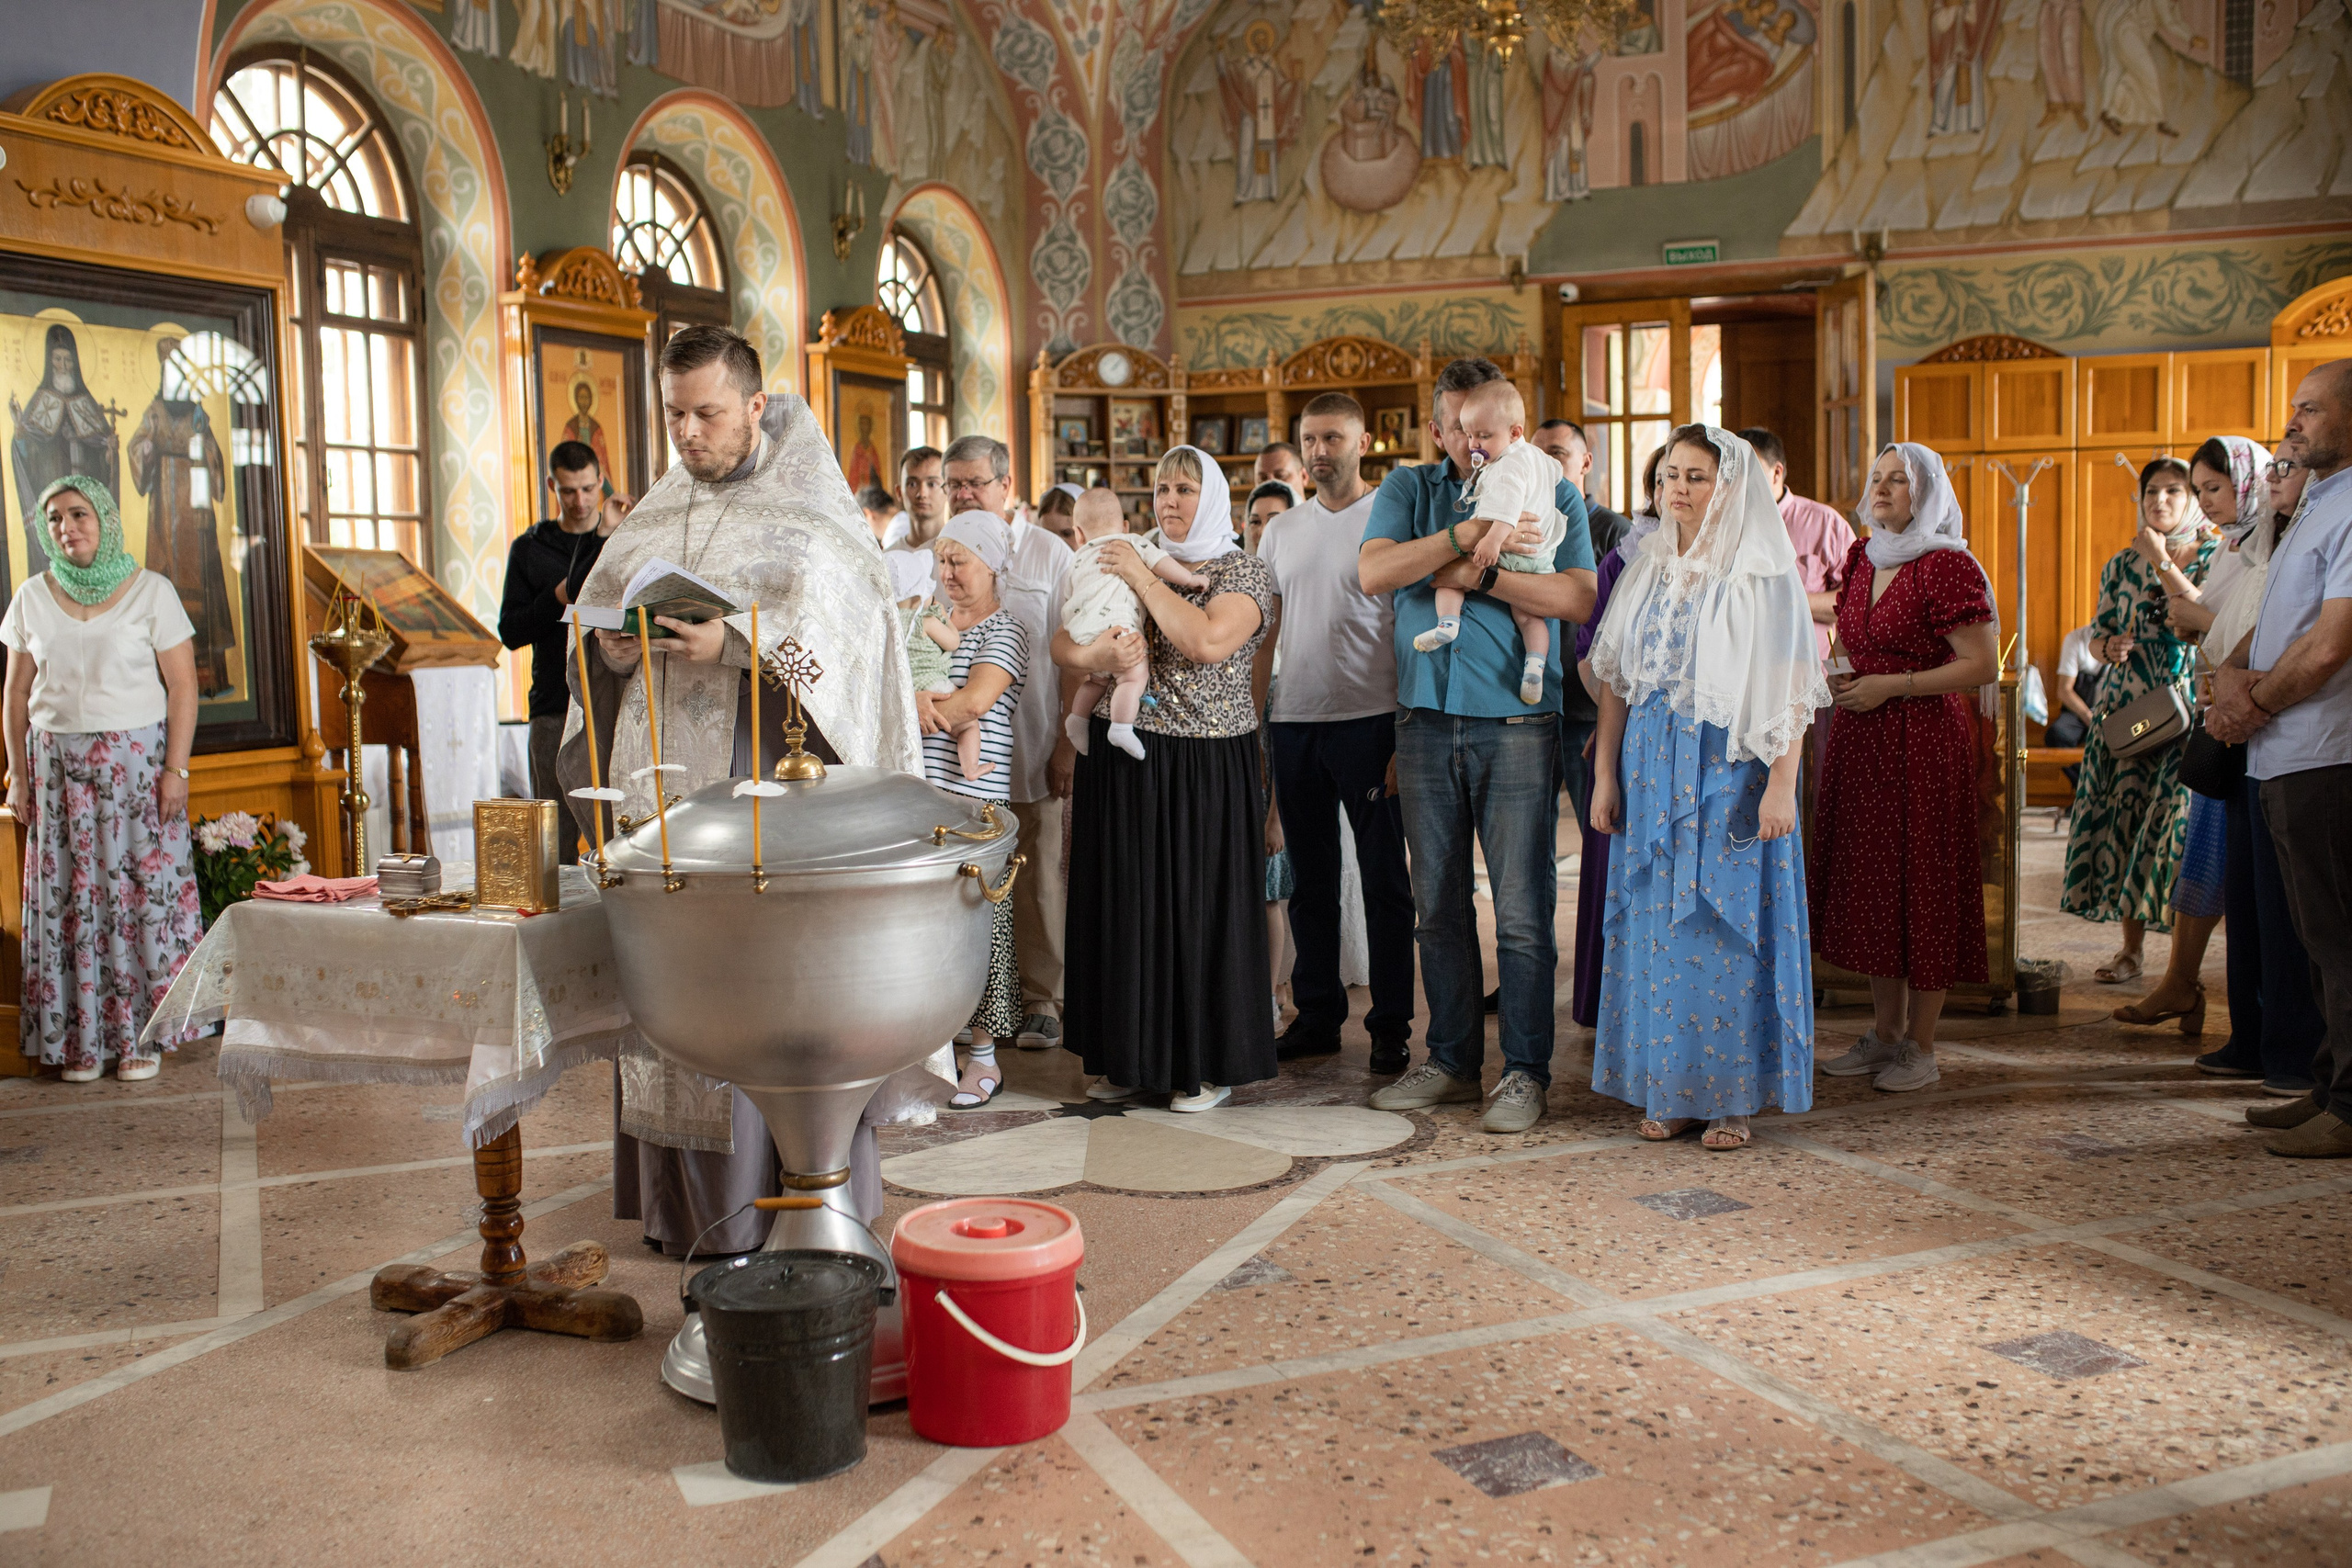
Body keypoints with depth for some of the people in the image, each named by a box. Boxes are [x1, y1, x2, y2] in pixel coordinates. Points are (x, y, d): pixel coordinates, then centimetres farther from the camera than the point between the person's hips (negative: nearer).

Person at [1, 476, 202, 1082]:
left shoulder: (151, 592, -3)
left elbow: (182, 686, -5)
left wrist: (176, 769, -11)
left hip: (137, 759, -3)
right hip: (57, 763, 3)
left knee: (143, 887, -1)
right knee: (68, 893, 3)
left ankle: (143, 1035, 8)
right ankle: (80, 1038, 12)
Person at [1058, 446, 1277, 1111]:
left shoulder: (1244, 572, -2)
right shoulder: (1129, 562, 12)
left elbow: (1208, 641, -21)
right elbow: (1062, 643, 7)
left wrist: (1144, 579, -13)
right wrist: (1095, 657, -16)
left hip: (1204, 770, -4)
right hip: (1121, 762, 5)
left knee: (1198, 903, 0)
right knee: (1125, 902, 8)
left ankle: (1208, 1065, 13)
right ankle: (1129, 1056, 20)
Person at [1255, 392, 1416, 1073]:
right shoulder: (1280, 530, 13)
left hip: (1370, 722, -5)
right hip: (1294, 723, 5)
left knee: (1384, 880, 2)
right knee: (1310, 879, 11)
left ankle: (1391, 1025, 10)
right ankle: (1318, 1015, 22)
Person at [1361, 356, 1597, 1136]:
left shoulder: (1551, 495, 5)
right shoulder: (1408, 489, 11)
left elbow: (1578, 598, -9)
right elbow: (1371, 572, -8)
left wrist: (1476, 575, -14)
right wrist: (1469, 534, -16)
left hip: (1517, 724, -3)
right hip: (1426, 721, 3)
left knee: (1522, 909, -2)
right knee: (1438, 905, 10)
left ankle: (1526, 1071, 10)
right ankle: (1452, 1060, 22)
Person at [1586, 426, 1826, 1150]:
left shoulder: (1764, 573, -5)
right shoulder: (1647, 569, 10)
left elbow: (1791, 688, -9)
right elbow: (1615, 678, 11)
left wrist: (1781, 785, -17)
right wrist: (1605, 775, 6)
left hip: (1731, 771, -5)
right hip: (1652, 770, 5)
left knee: (1729, 925, -1)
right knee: (1655, 924, 6)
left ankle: (1731, 1095, 10)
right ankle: (1667, 1089, 15)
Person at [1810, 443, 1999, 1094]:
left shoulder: (1947, 566, -11)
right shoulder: (1860, 559, 12)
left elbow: (1984, 665, -15)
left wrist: (1890, 686, -16)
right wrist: (1837, 676, 9)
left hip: (1924, 742, -7)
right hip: (1859, 742, 7)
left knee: (1921, 883, -2)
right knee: (1868, 877, 10)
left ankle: (1921, 1046, 8)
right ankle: (1884, 1031, 22)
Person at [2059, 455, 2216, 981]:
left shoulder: (2216, 556, 2)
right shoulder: (2122, 563, 12)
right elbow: (2099, 637, 16)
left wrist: (2163, 563, -13)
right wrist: (2109, 648, -7)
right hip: (2125, 710, 4)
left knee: (2179, 824, -8)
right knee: (2123, 817, 1)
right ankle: (2130, 947, 12)